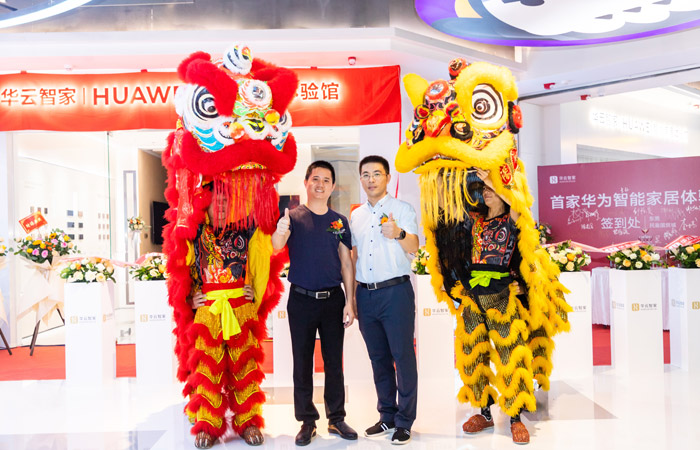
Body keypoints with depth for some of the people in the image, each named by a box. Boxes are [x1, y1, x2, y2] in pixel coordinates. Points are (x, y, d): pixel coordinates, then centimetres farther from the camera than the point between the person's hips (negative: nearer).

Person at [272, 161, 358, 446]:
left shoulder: (339, 221, 8)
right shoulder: (293, 216, 0)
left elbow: (346, 264, 7)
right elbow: (276, 247, -18)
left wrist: (350, 302, 0)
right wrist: (280, 232, -41)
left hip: (333, 299, 2)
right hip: (301, 299, -2)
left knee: (334, 362, 10)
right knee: (302, 364, 6)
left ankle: (336, 418, 22)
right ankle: (307, 422, 18)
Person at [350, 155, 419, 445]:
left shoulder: (402, 209, -1)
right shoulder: (356, 216, 15)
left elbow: (413, 248, -13)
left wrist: (399, 234, -35)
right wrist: (352, 296, 14)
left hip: (395, 291, -5)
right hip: (366, 294, 5)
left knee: (403, 356, -1)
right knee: (378, 357, 13)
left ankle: (404, 421, 12)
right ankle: (387, 416, 26)